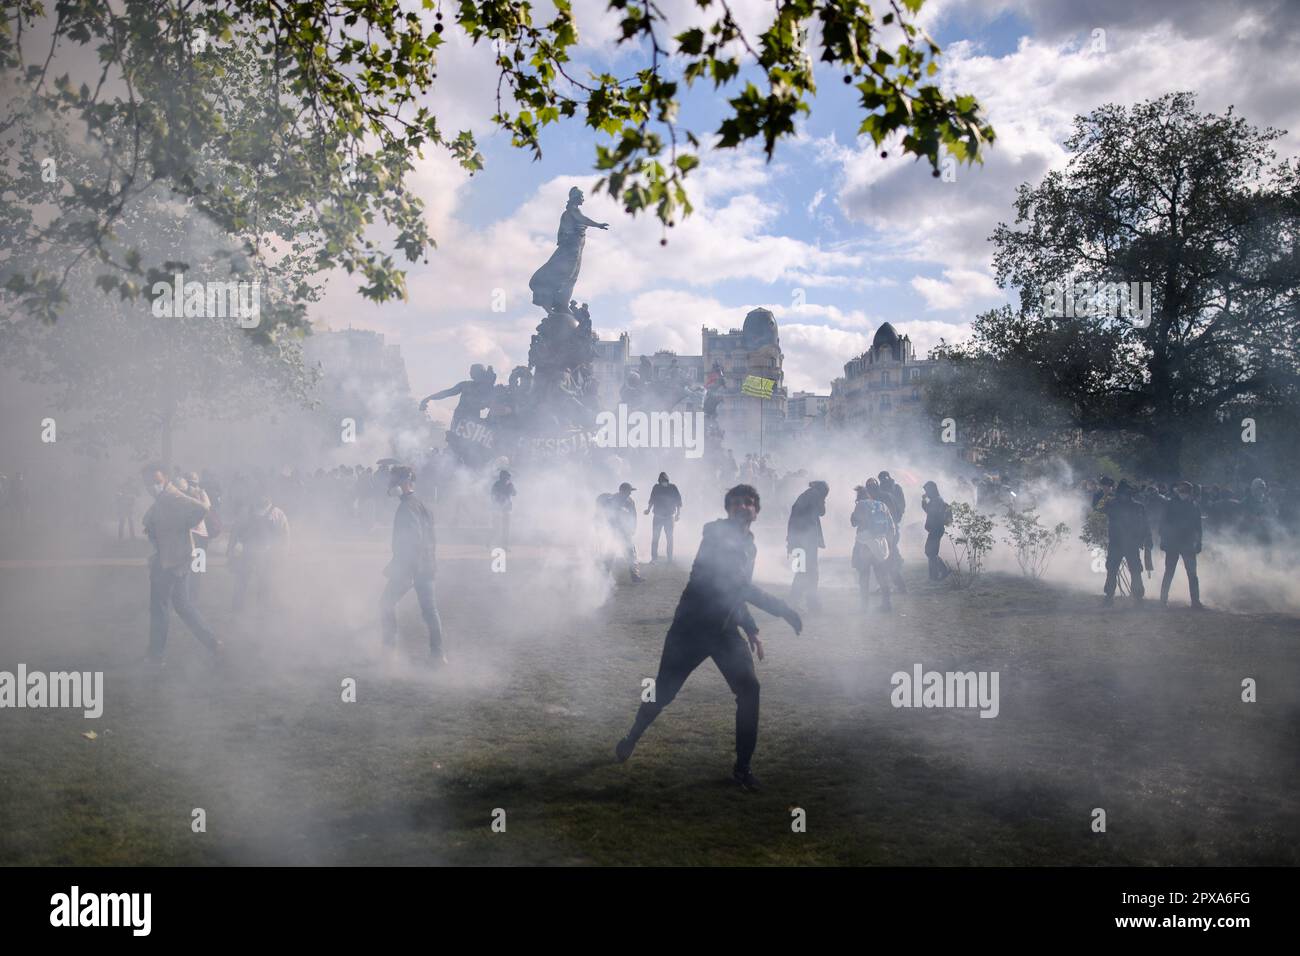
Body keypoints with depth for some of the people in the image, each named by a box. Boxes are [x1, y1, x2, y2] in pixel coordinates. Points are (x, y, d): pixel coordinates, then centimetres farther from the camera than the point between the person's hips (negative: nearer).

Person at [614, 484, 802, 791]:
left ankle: (742, 767, -1)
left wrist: (750, 628, 17)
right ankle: (631, 739, 34)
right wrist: (782, 609, -29)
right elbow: (734, 582, -27)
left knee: (749, 689, -12)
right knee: (663, 692, 5)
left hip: (725, 630, 6)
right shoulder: (717, 534, -15)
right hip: (691, 627, -5)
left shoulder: (749, 546, 11)